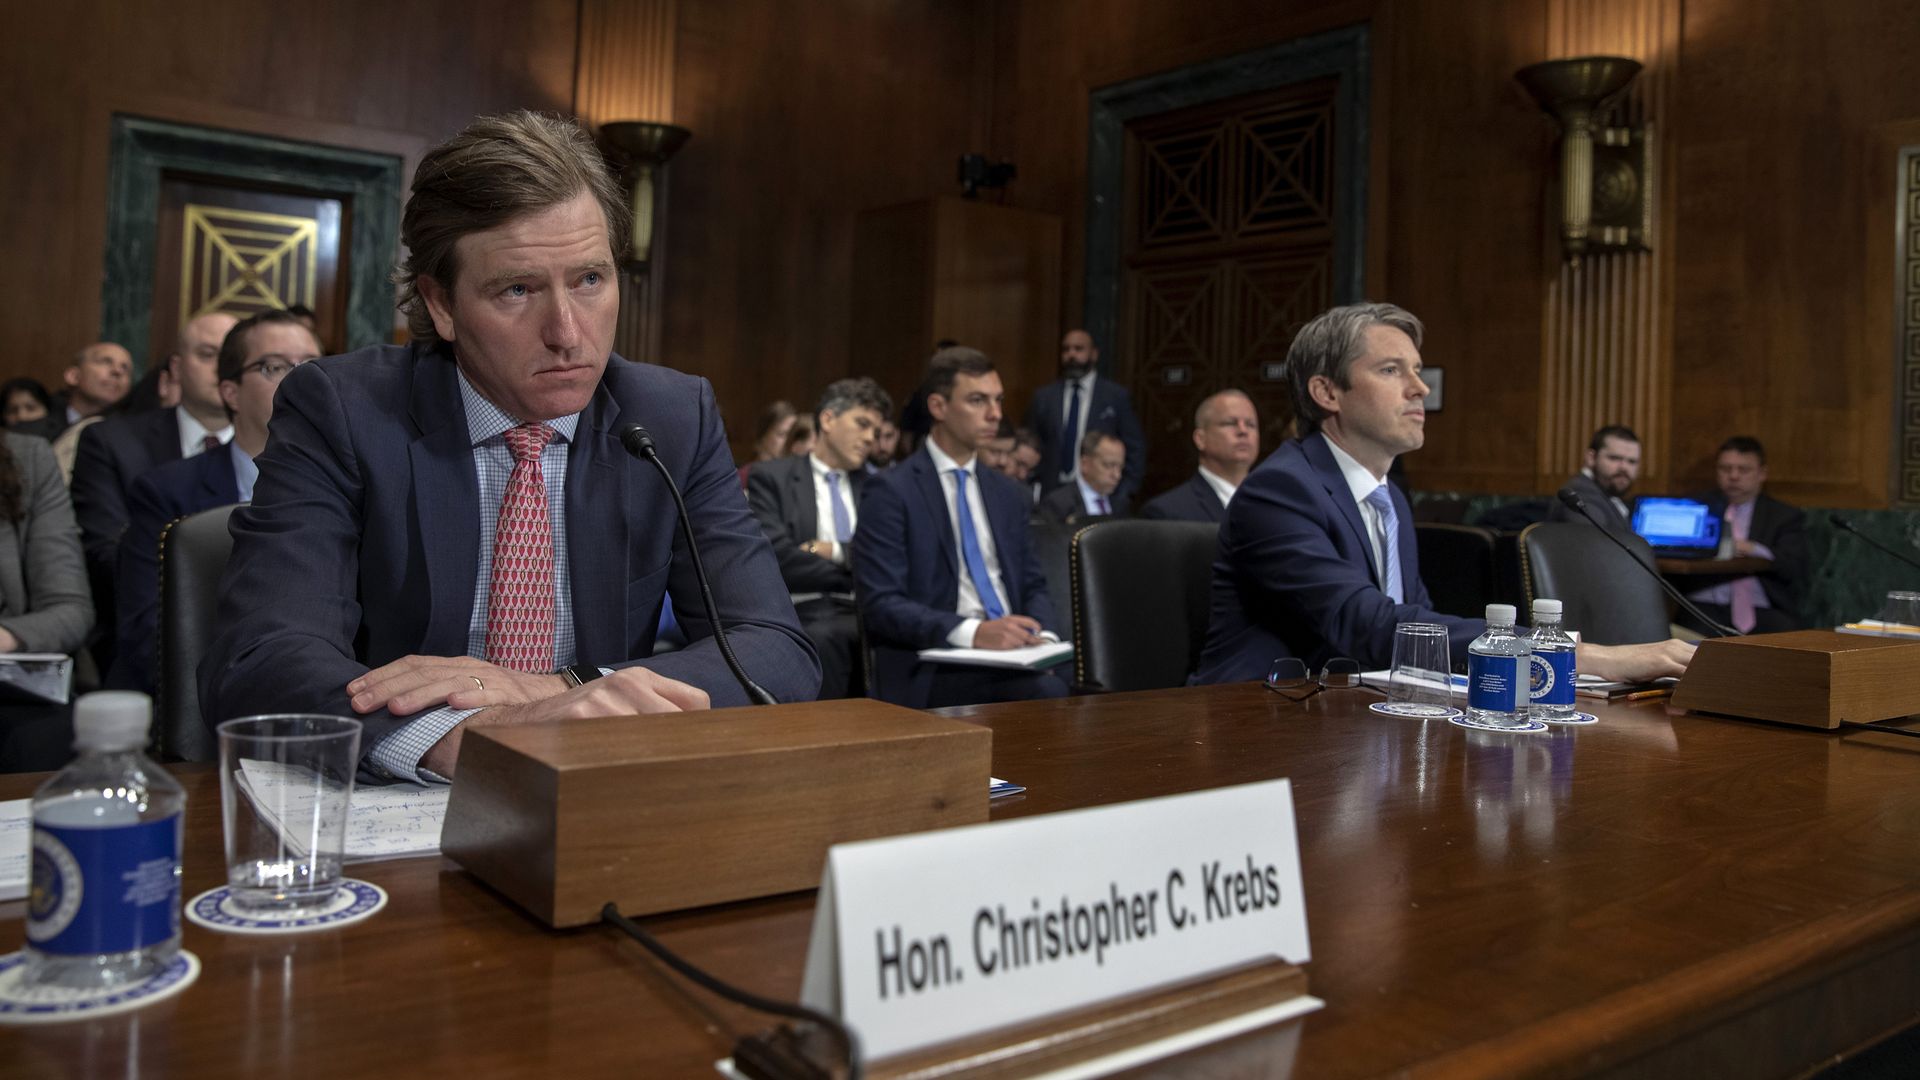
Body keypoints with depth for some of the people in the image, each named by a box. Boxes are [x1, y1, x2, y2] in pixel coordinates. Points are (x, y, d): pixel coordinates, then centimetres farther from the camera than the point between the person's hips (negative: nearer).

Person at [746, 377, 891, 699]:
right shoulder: (770, 477, 9)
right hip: (804, 615, -3)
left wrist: (835, 551, -6)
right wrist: (862, 575, -3)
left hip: (867, 615, 3)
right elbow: (777, 558, -6)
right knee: (822, 638, -39)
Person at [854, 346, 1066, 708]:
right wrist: (973, 632, -22)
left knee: (1055, 692, -27)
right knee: (1052, 697, -33)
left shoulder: (1008, 494, 19)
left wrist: (1042, 636, -3)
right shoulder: (890, 491, -2)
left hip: (1012, 657, 7)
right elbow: (880, 604, -9)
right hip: (934, 672, -7)